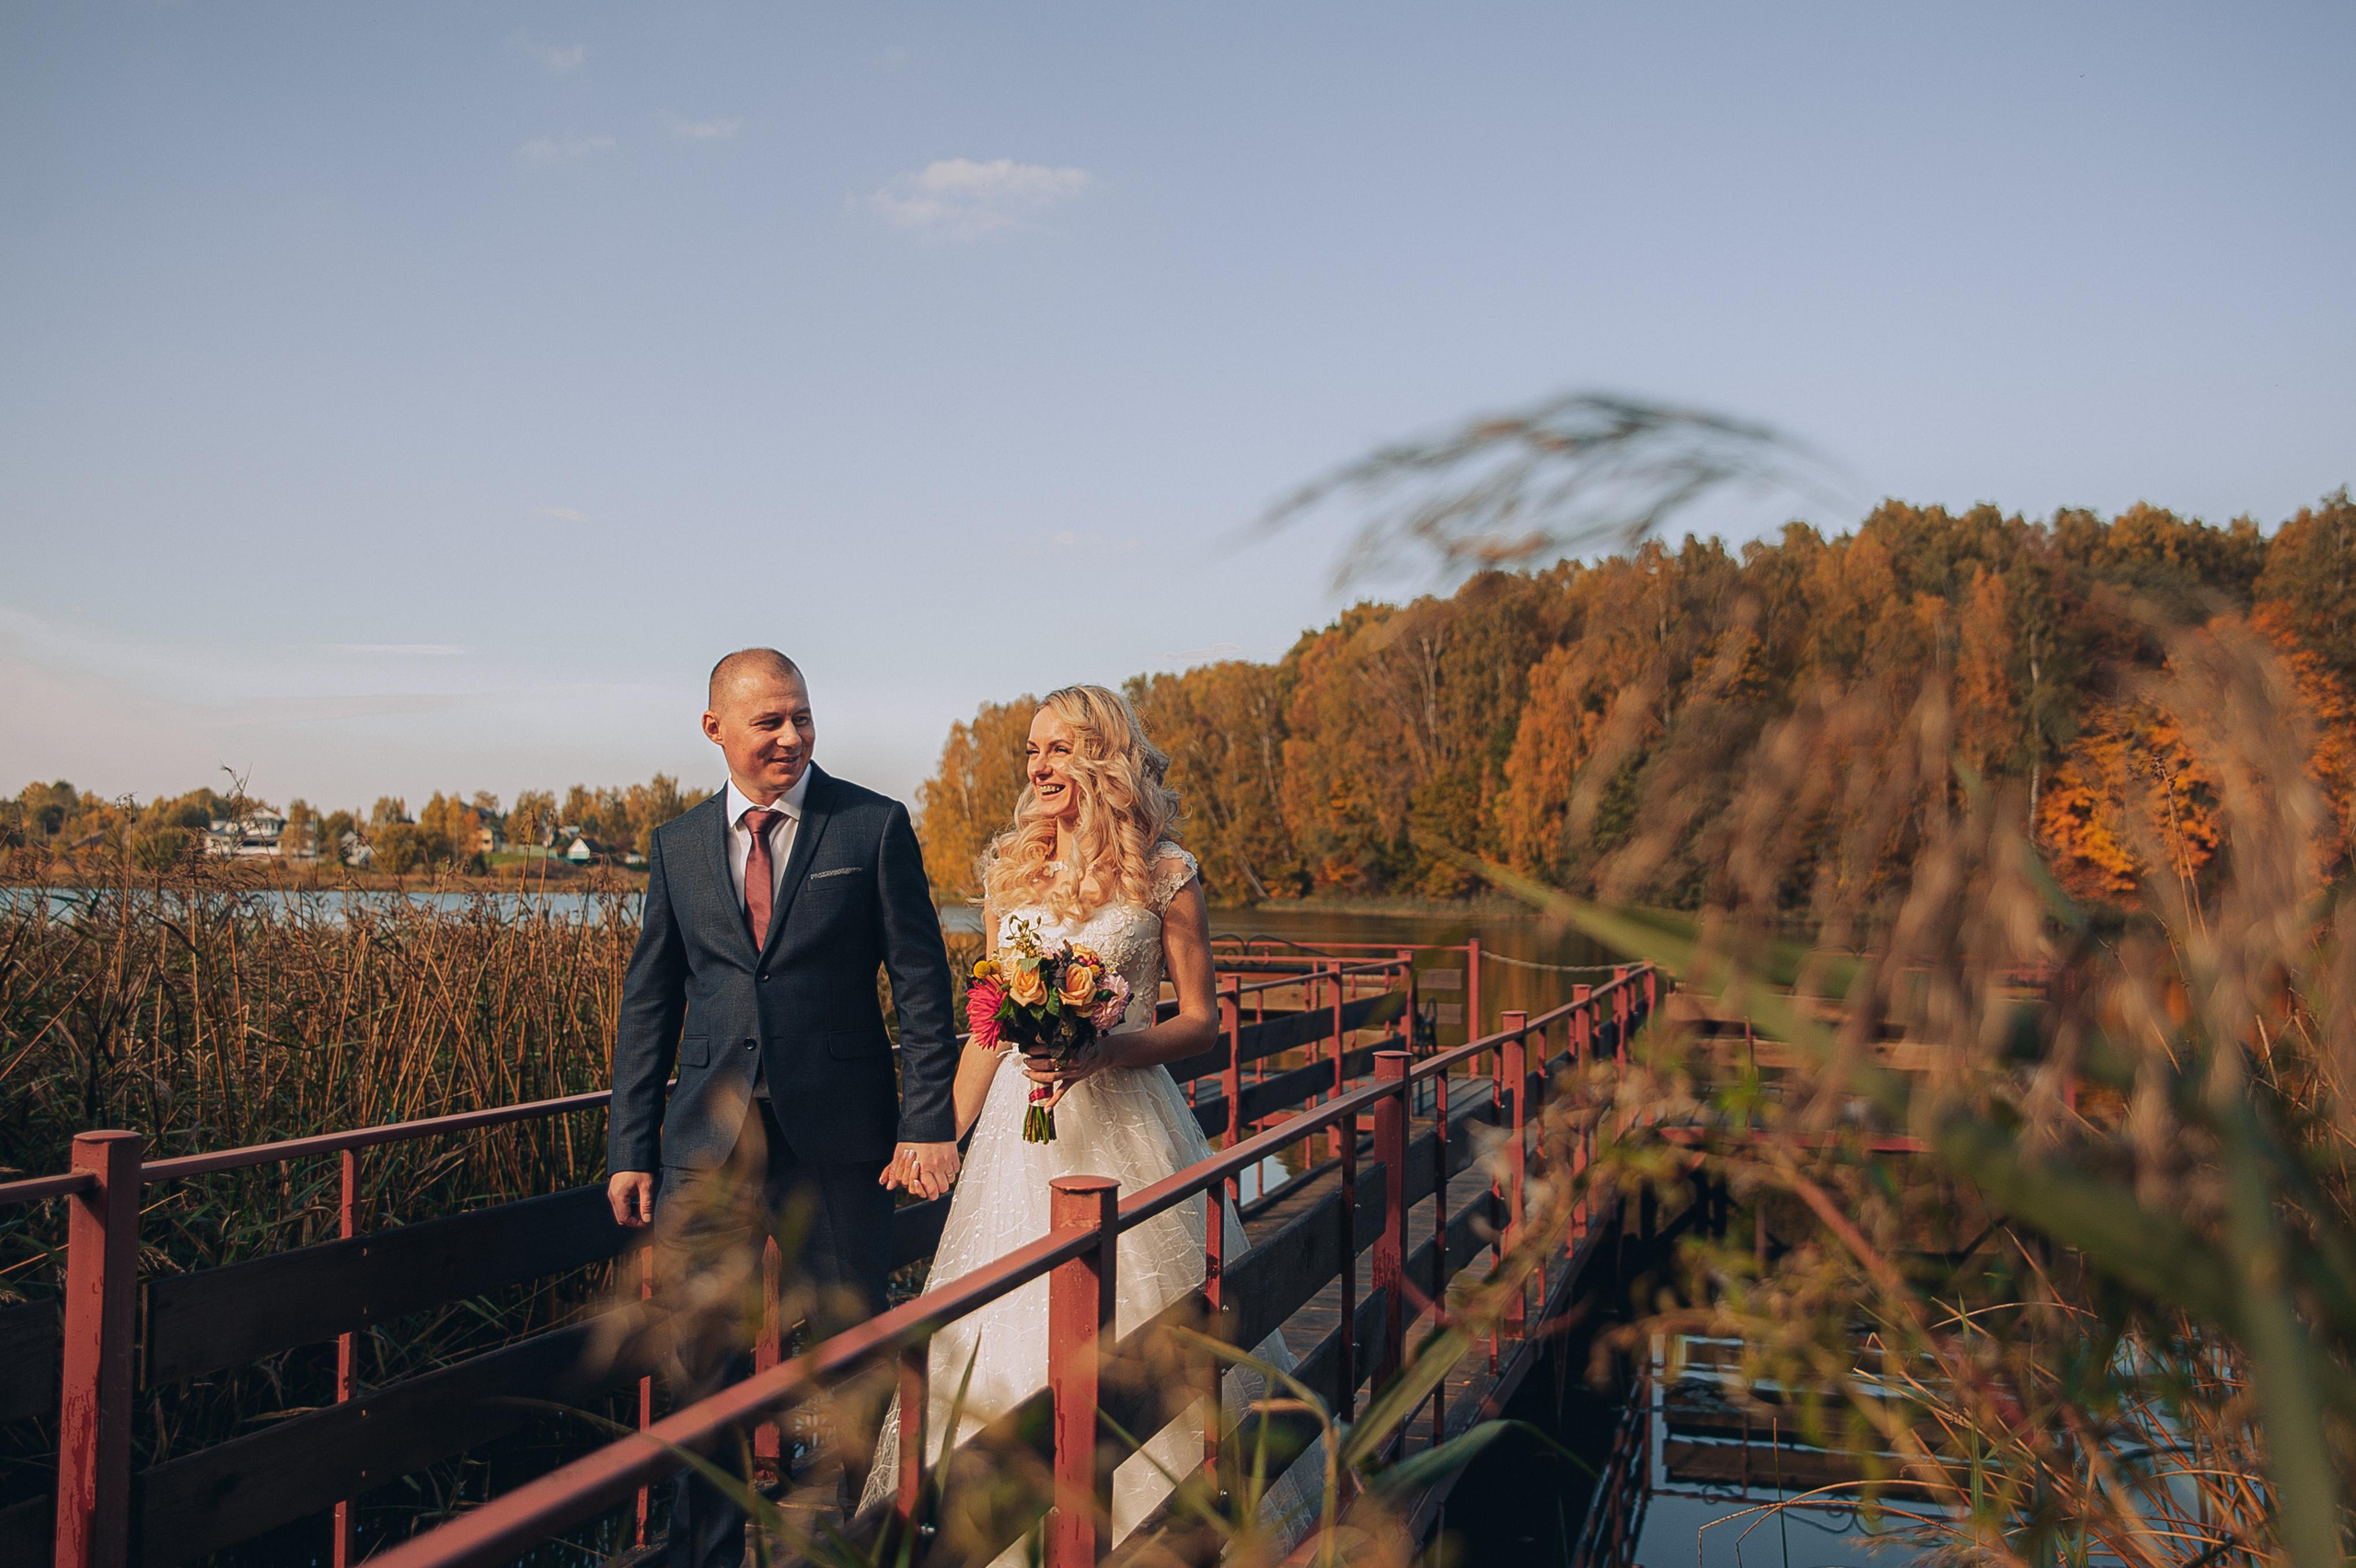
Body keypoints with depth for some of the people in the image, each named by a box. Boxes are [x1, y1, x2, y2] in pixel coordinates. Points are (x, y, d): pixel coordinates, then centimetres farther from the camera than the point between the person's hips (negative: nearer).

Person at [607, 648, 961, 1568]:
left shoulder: (875, 827, -1)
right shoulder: (678, 847, 8)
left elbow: (920, 983, -2)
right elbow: (648, 1007, 11)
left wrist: (929, 1122, -9)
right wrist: (631, 1148, 6)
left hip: (840, 1130, -2)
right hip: (710, 1137, 2)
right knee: (701, 1358, 6)